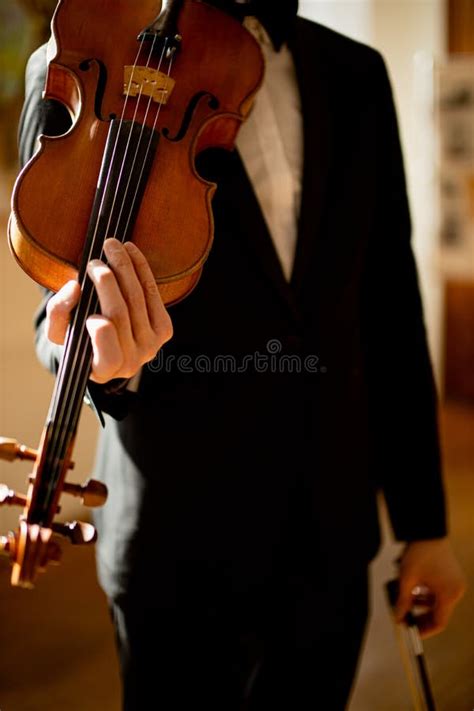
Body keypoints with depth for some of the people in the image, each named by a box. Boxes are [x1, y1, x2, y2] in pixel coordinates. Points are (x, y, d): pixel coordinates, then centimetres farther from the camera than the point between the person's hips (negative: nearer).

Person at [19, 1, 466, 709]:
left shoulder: (356, 74, 6)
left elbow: (389, 307, 7)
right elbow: (68, 296, -8)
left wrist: (424, 518, 7)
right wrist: (100, 352, -33)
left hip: (333, 533, 4)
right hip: (182, 537, -3)